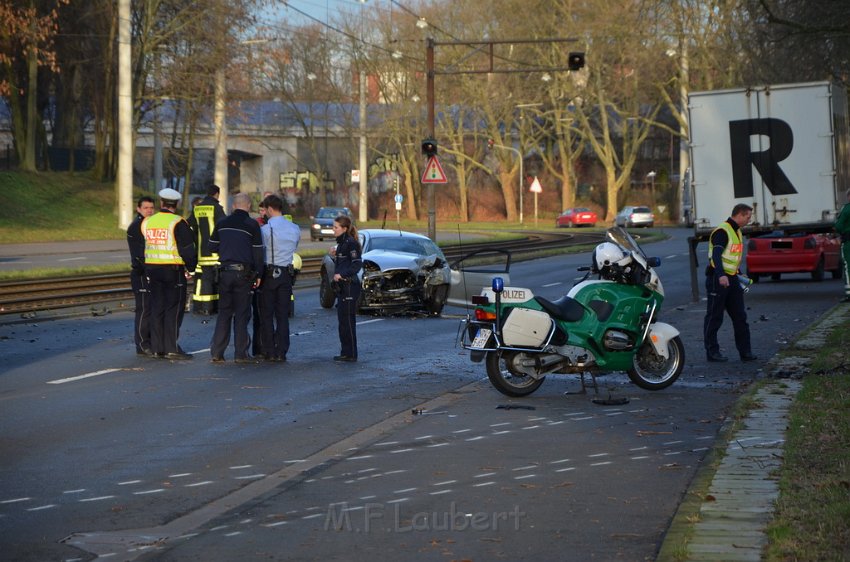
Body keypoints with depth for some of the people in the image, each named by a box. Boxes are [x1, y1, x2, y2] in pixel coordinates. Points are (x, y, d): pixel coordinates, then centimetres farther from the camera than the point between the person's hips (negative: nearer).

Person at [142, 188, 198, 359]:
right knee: (173, 309, -2)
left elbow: (141, 248, 14)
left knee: (156, 308, 10)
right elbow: (188, 249, -12)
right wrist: (190, 268, 0)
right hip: (174, 270, -5)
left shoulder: (147, 222, 6)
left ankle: (157, 347, 12)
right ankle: (171, 348, -4)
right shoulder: (178, 223, -11)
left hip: (152, 269, 5)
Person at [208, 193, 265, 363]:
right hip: (243, 272, -3)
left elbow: (212, 247, 13)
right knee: (242, 313, 2)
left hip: (225, 272, 3)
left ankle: (217, 352, 4)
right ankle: (241, 353, 2)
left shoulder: (222, 223, 6)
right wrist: (258, 275, 0)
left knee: (223, 312, 9)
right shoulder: (252, 225, -5)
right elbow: (258, 252, -6)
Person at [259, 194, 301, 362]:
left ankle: (269, 351, 2)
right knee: (283, 314, 7)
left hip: (269, 274, -4)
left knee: (267, 314, 4)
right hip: (287, 274, 4)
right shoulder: (295, 229, 5)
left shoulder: (265, 229, -11)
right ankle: (281, 352, 4)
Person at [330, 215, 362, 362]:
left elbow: (357, 264, -19)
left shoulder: (351, 243, -13)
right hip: (342, 287, 10)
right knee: (342, 320, 11)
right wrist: (334, 255, 6)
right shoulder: (341, 243, 17)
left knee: (348, 320, -8)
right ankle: (345, 353, 17)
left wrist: (342, 275, -23)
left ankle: (351, 354, -4)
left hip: (350, 286, -10)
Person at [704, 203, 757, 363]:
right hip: (718, 280, -9)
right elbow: (716, 255, -25)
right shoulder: (722, 232, -14)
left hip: (731, 279, 9)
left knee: (740, 316, 6)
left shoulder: (736, 231, 17)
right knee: (714, 317, -2)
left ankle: (745, 351, 9)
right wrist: (721, 276, -37)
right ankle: (712, 351, 3)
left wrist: (737, 275, 24)